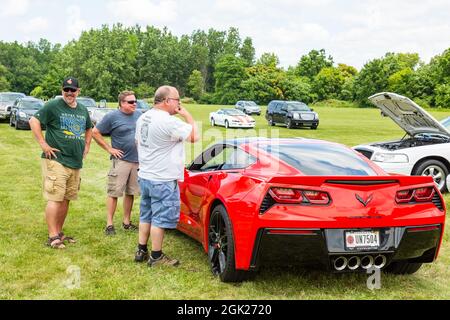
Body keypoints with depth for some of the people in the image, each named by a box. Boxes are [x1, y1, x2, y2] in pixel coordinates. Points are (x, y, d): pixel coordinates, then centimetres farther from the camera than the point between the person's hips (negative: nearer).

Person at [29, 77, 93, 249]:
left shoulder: (83, 110, 15)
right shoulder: (53, 105, -6)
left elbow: (89, 129, 31)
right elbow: (34, 121, -10)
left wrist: (87, 146, 19)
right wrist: (43, 144, -15)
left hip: (76, 163, 7)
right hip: (56, 160, -7)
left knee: (66, 199, 12)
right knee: (55, 199, -8)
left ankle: (59, 232, 22)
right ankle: (52, 236, -4)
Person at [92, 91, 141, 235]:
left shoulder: (139, 115, 9)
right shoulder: (112, 117, -6)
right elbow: (95, 132, -5)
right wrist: (109, 149, -8)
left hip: (137, 160, 5)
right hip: (121, 160, -5)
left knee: (130, 193, 11)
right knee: (114, 193, -3)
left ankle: (127, 222, 21)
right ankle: (109, 224, 1)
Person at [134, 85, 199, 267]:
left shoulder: (143, 118, 8)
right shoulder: (169, 122, -21)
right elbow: (194, 136, -17)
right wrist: (187, 115, -6)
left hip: (144, 176, 9)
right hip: (163, 180, -9)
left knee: (146, 216, 18)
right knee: (160, 219, 1)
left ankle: (141, 252, 25)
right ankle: (156, 257, 9)